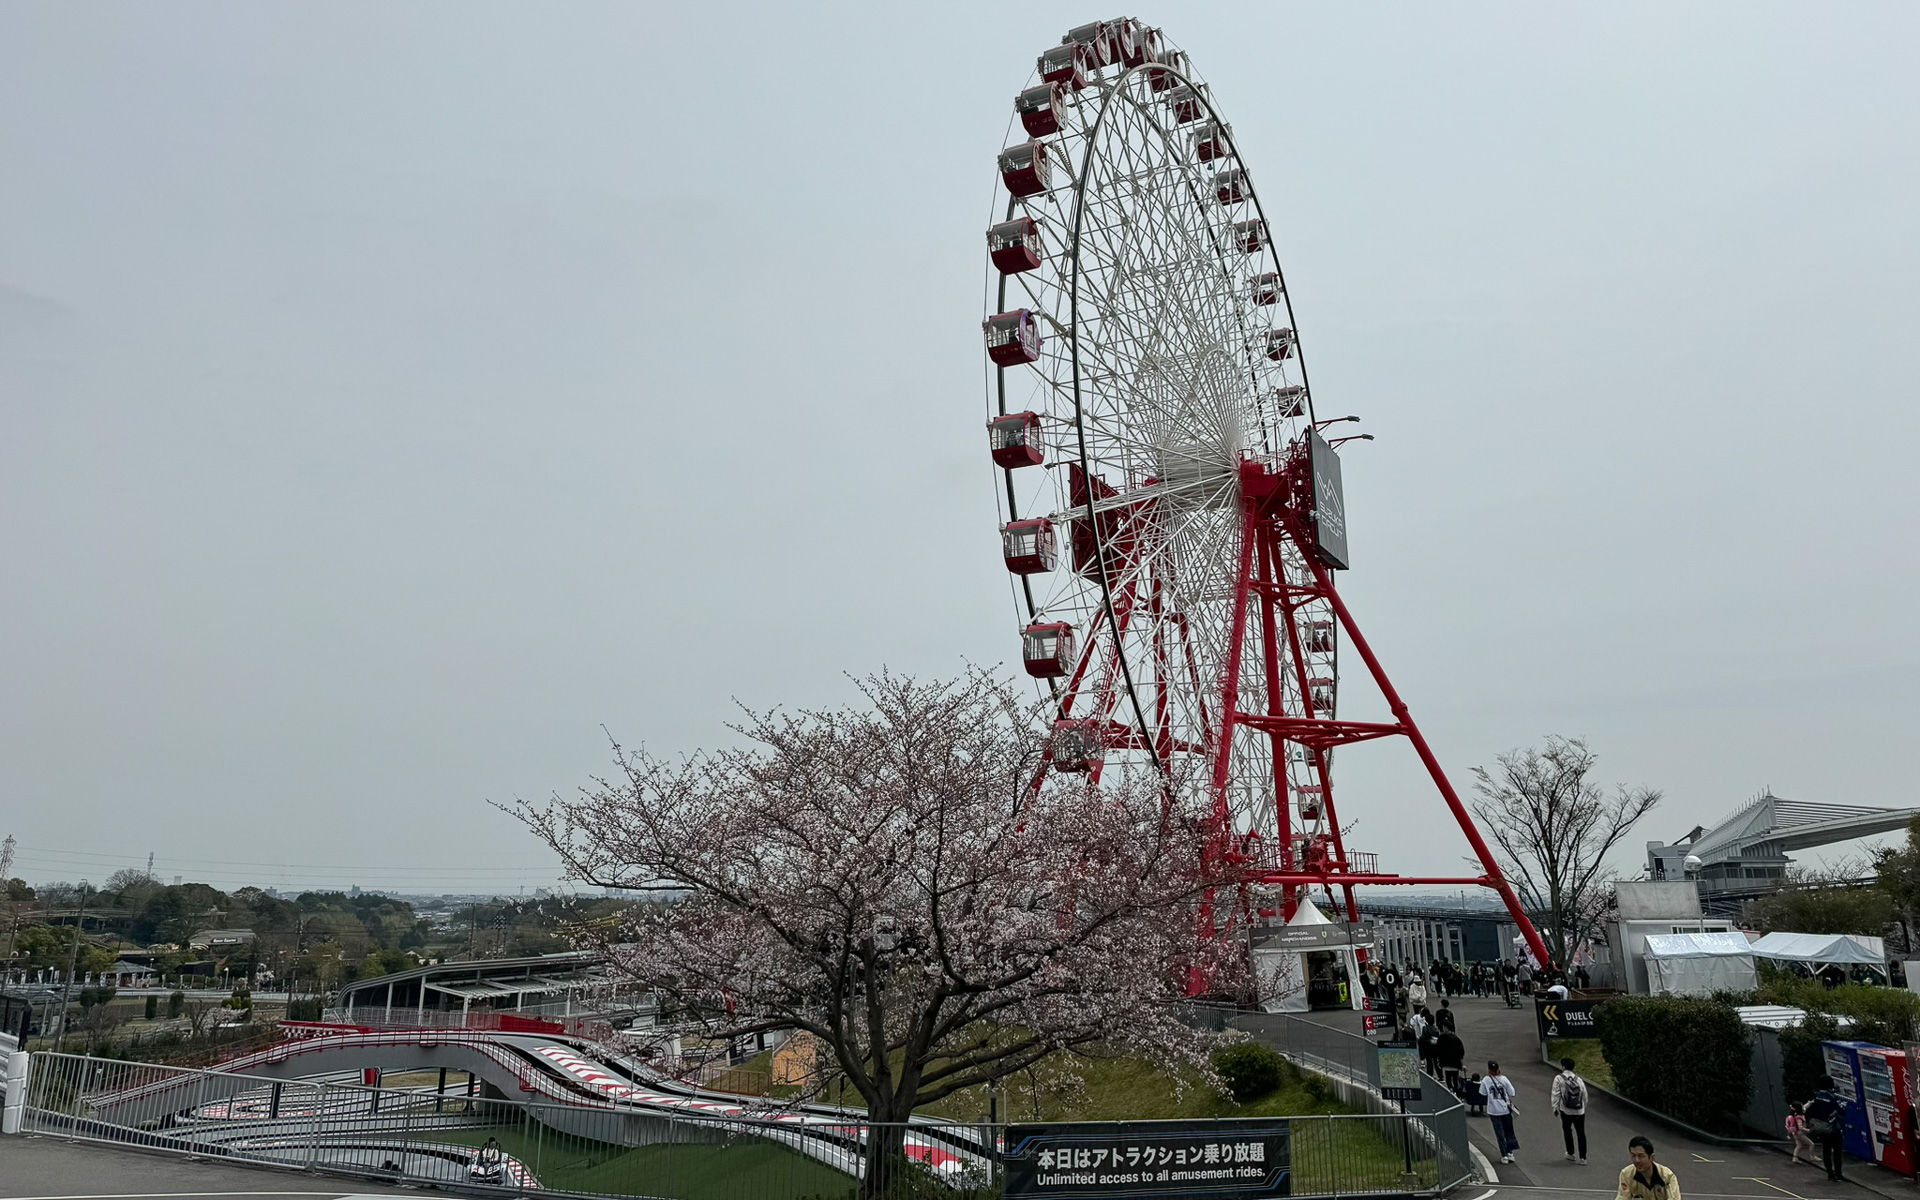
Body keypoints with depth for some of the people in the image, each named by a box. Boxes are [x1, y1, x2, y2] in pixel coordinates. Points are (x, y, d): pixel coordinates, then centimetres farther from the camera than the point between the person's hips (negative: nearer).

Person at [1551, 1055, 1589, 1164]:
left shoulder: (1559, 1078, -7)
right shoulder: (1578, 1079, 3)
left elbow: (1556, 1095, -10)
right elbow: (1585, 1095, 7)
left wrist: (1555, 1107, -1)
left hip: (1566, 1111, -3)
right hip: (1579, 1111, 3)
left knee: (1567, 1131, 16)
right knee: (1581, 1133, 8)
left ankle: (1571, 1154, 21)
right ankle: (1582, 1157, 6)